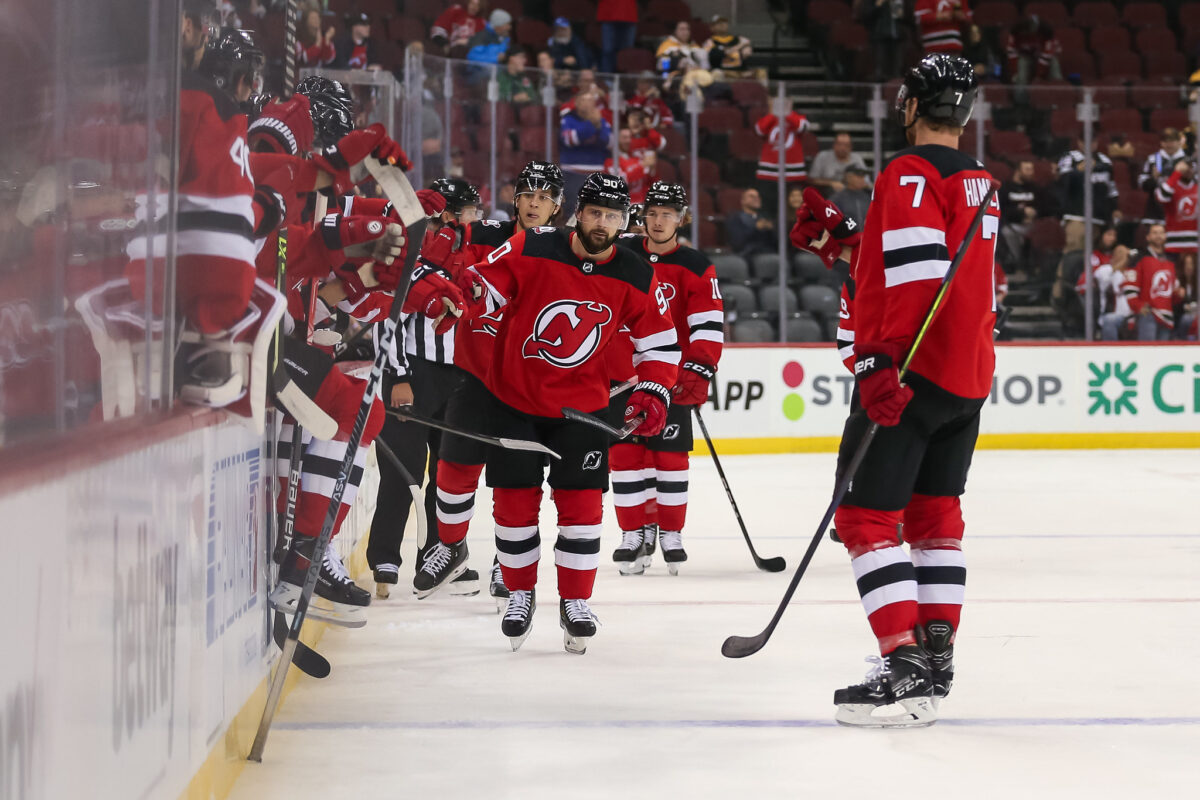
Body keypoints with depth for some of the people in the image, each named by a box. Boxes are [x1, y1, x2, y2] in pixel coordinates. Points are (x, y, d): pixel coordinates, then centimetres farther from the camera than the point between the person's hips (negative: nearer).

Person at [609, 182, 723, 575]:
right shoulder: (621, 253, 2)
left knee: (670, 455, 0)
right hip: (621, 373, 2)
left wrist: (699, 370, -19)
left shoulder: (695, 266, -4)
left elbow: (709, 324, -9)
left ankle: (670, 534, 12)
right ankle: (635, 534, 10)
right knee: (624, 454, 0)